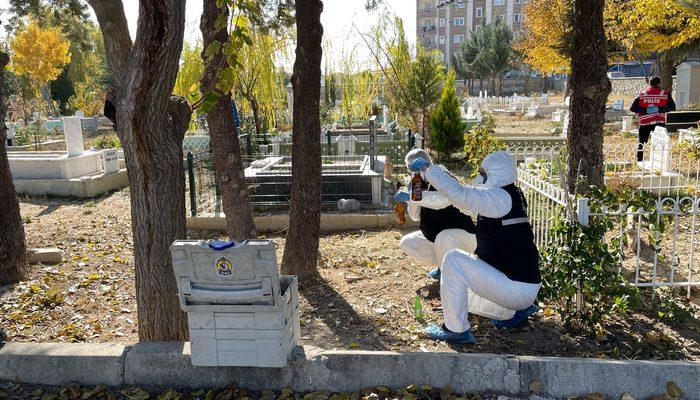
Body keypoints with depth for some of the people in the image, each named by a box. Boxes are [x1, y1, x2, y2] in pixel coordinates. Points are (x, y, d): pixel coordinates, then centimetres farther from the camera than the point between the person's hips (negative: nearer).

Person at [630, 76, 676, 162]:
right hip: (659, 122, -1)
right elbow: (672, 107, -5)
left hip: (644, 122, 1)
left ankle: (639, 161, 10)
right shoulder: (665, 94, 2)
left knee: (642, 143, 11)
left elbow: (632, 108, -2)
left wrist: (645, 111, -6)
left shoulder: (642, 94, 4)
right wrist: (659, 109, -8)